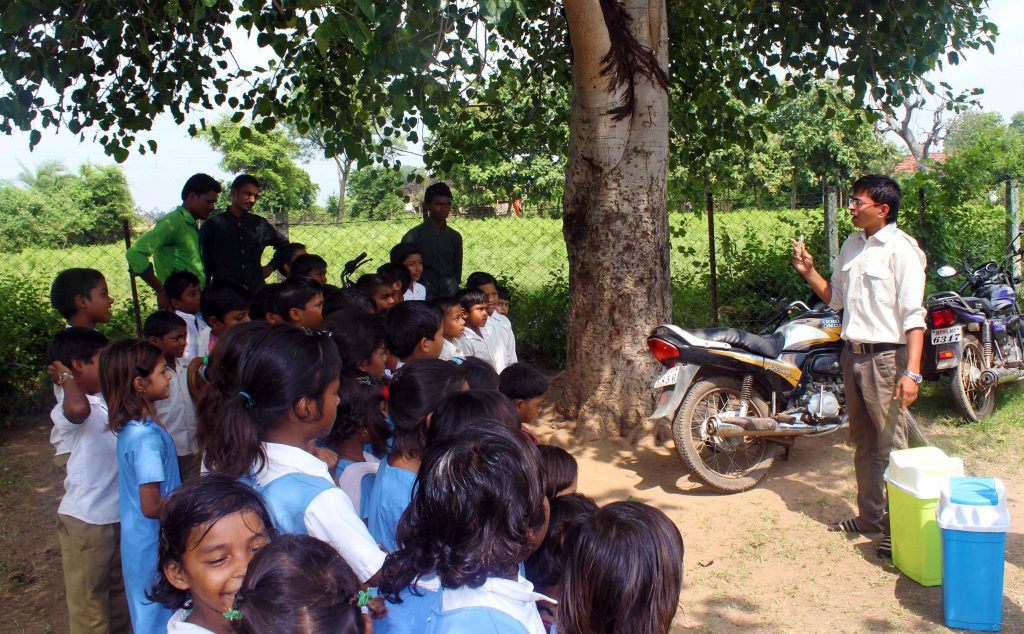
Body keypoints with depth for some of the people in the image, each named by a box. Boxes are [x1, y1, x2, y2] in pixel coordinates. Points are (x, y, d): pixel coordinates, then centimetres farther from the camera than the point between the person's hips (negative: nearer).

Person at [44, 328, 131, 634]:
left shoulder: (108, 400, 3)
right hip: (86, 520, -8)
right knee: (89, 601, 9)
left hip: (118, 513, 8)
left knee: (119, 589, 26)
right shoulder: (67, 410, -21)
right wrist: (66, 376, -30)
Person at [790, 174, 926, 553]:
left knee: (891, 447, -3)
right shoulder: (852, 246, 12)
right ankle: (870, 516, 27)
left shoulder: (901, 248, -11)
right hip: (852, 354, 8)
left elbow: (913, 315, -17)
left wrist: (912, 372, -24)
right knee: (863, 444, 16)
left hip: (886, 357, -8)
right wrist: (808, 272, 5)